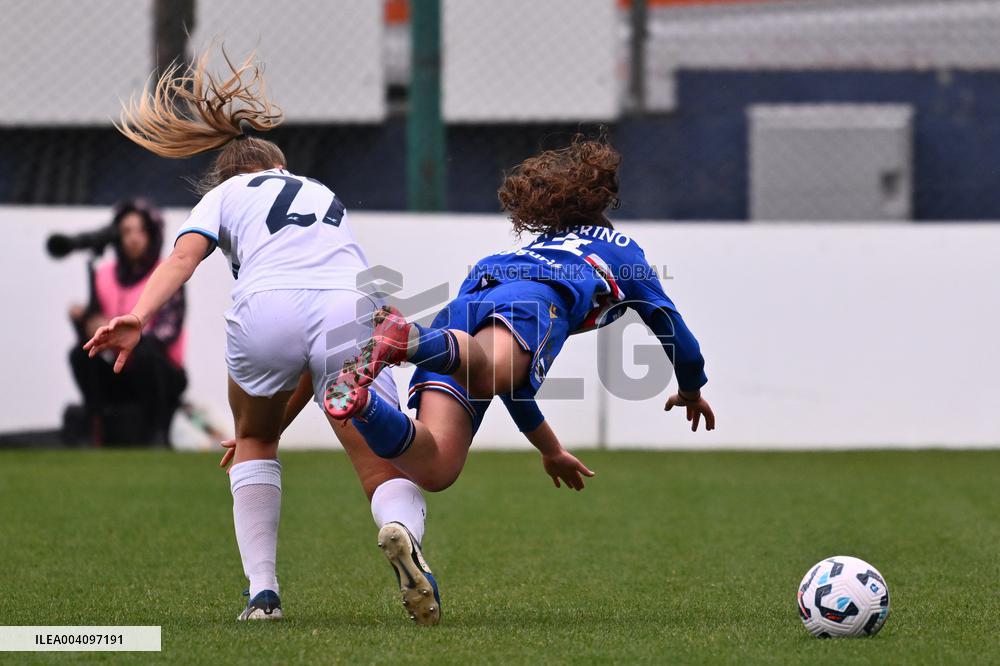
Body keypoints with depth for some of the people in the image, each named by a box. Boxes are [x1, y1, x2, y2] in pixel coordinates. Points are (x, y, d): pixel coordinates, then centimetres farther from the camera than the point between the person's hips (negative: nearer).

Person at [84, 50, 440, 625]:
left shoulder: (226, 192, 29)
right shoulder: (327, 199, 40)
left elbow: (183, 257, 5)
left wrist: (138, 318, -11)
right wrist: (281, 420, 49)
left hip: (266, 310, -2)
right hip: (351, 312, 2)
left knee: (254, 441, 27)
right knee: (390, 476, 3)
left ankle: (263, 593, 15)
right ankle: (404, 532, -34)